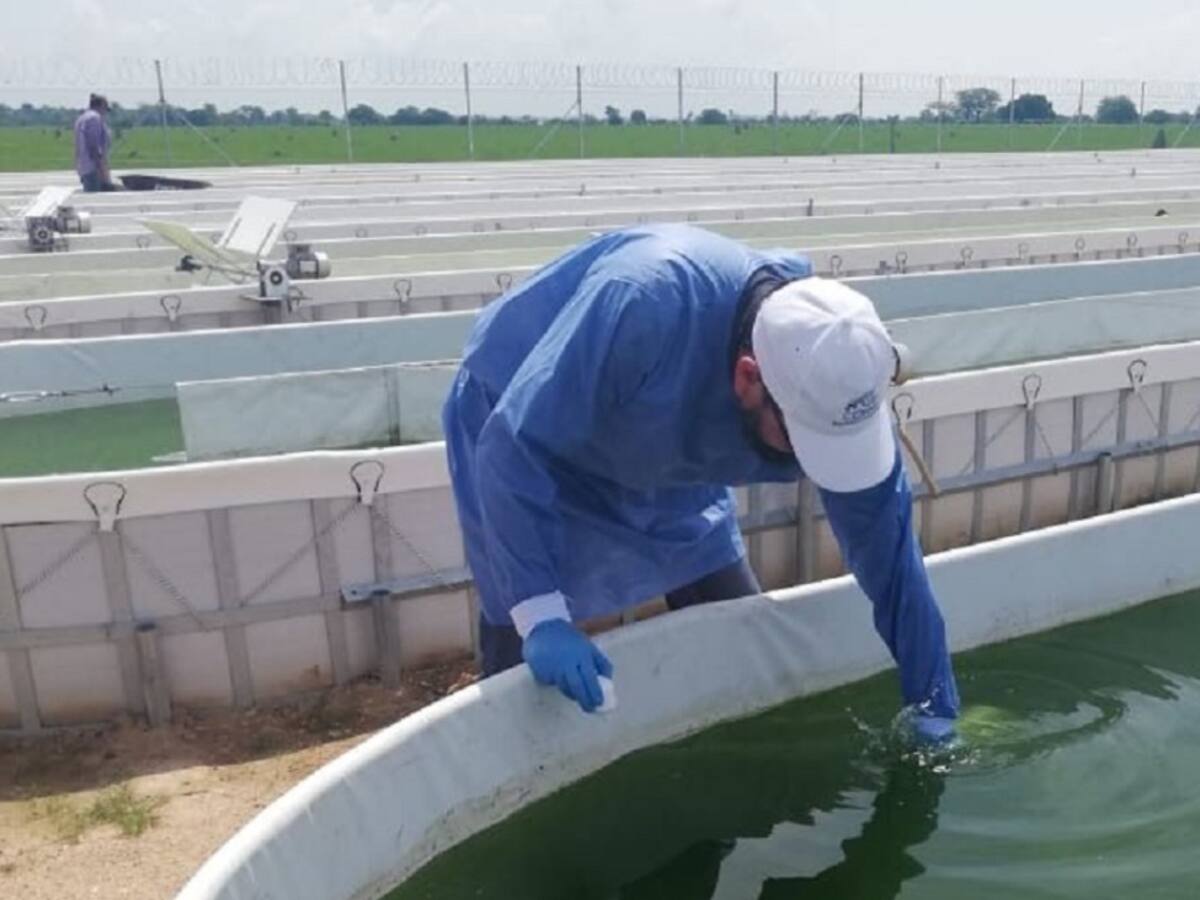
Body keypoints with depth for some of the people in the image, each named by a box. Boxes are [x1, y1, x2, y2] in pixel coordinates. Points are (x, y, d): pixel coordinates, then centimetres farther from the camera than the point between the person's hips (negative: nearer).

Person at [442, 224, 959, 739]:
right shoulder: (644, 305, -42)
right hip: (526, 428, -4)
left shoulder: (832, 375, -24)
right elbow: (514, 445, -37)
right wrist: (541, 615, -42)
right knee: (525, 666, -9)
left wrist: (935, 712, -8)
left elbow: (886, 548, -14)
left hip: (661, 467, 5)